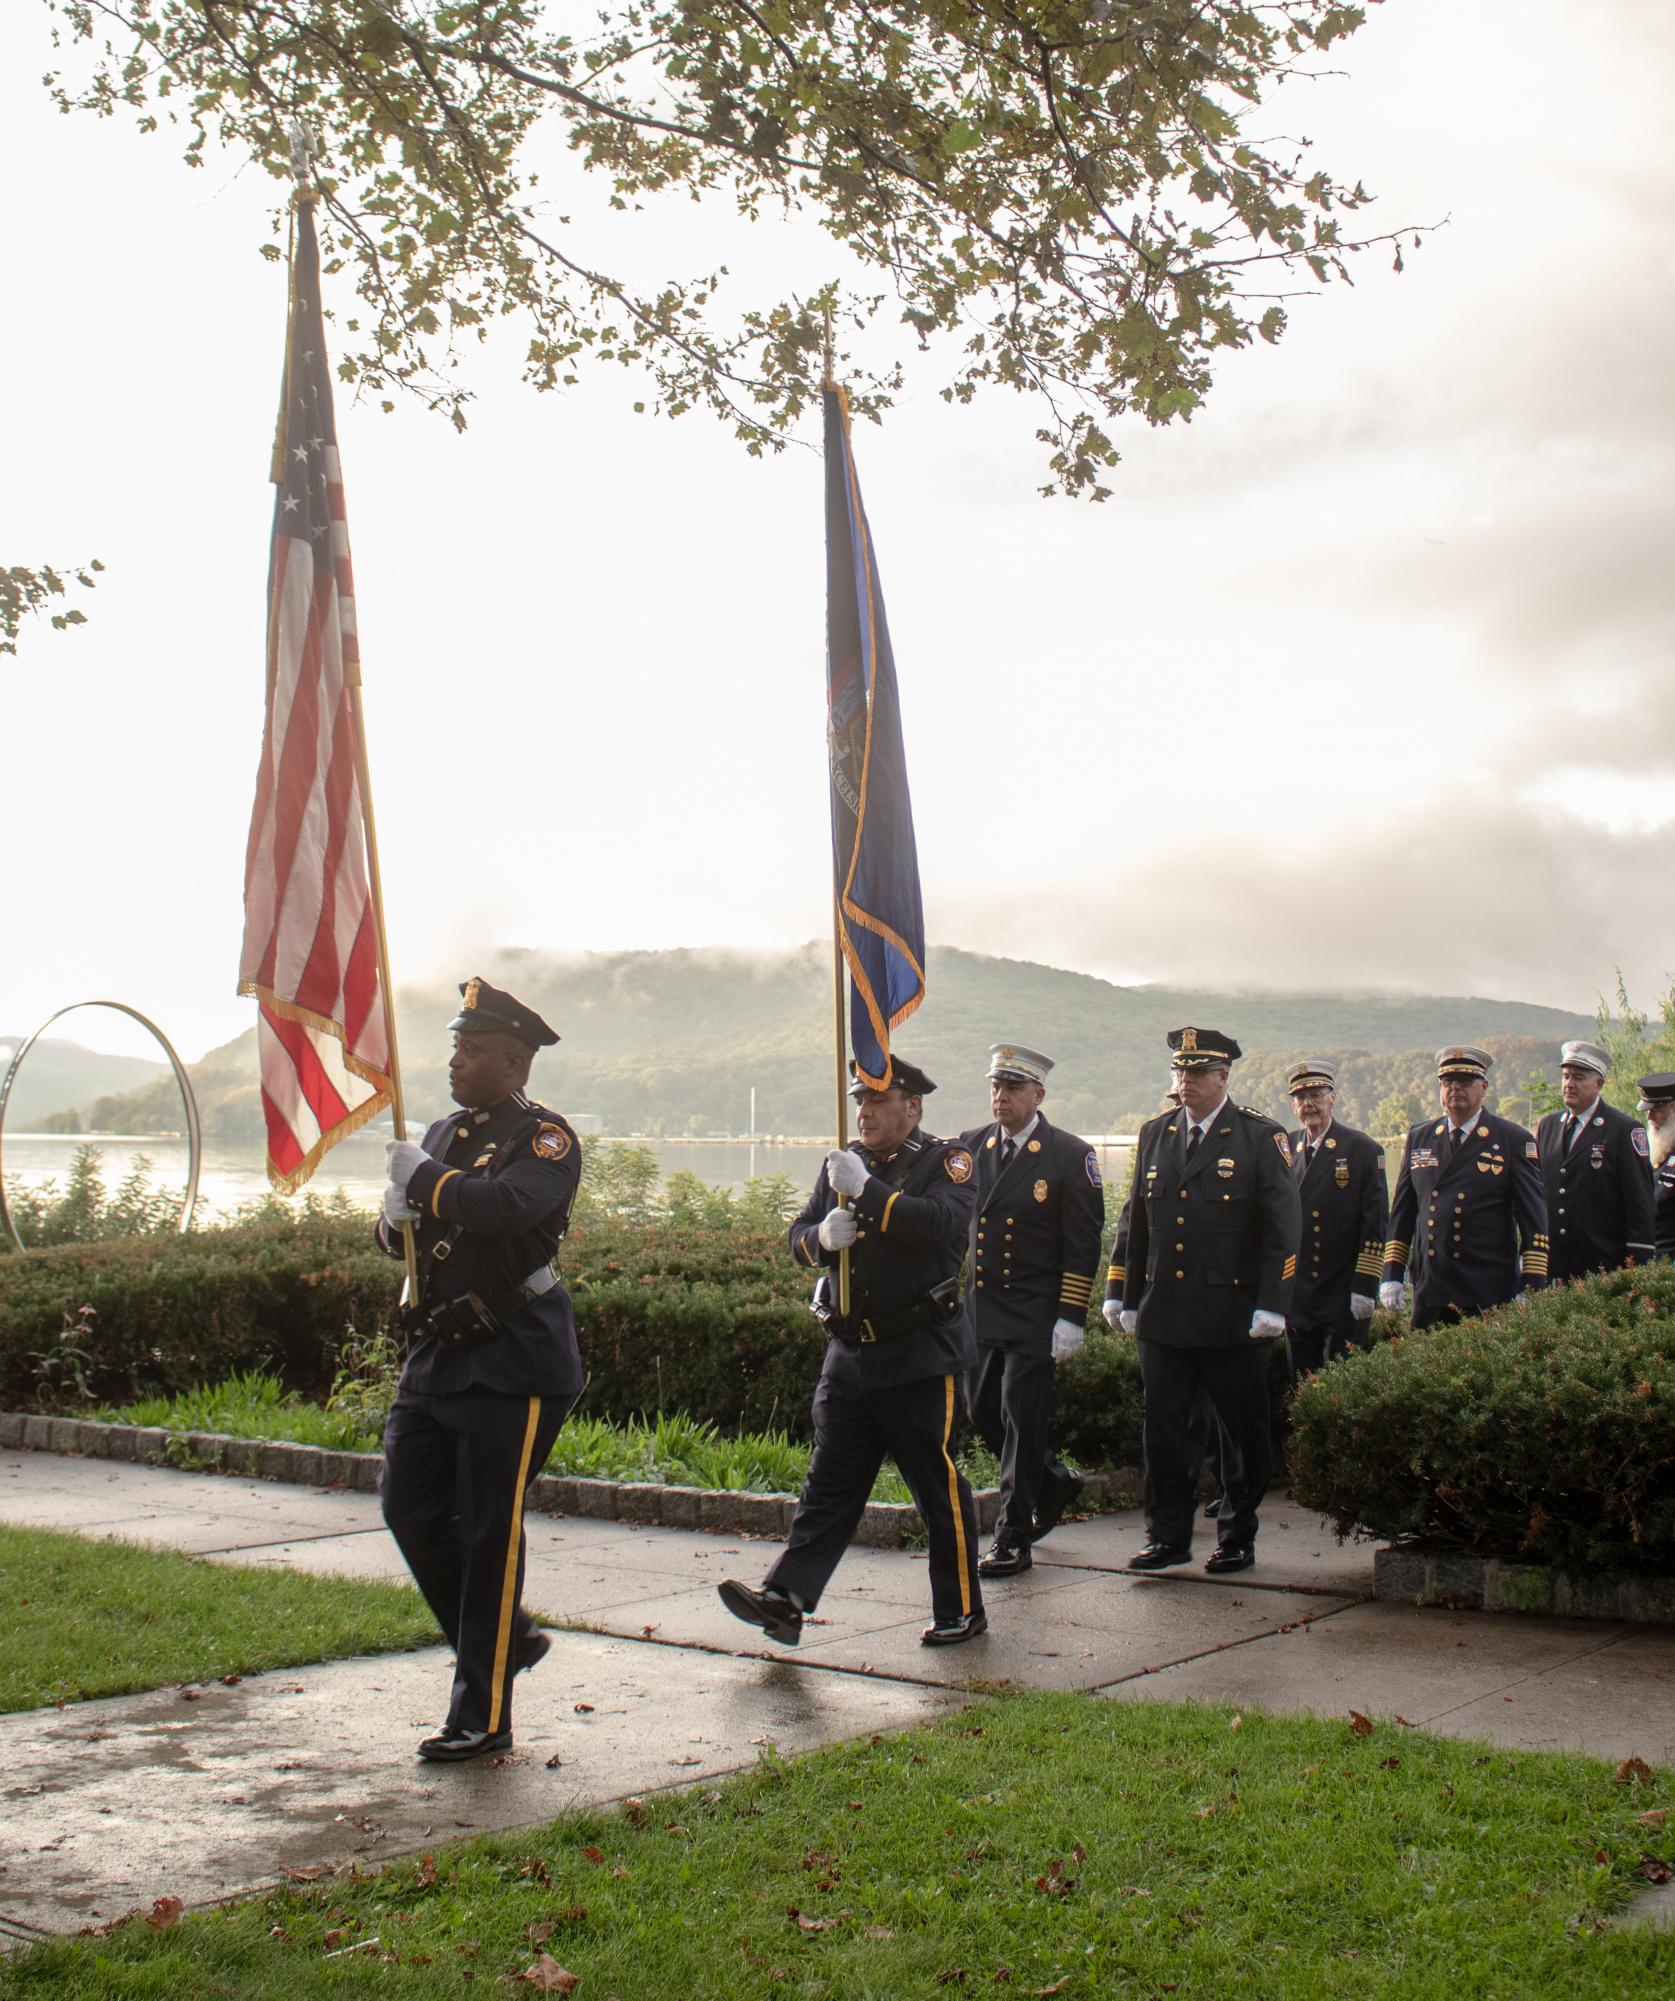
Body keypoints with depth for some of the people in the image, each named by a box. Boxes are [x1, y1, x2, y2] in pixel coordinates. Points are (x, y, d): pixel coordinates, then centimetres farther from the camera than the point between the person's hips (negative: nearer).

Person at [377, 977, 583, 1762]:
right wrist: (396, 1217, -4)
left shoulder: (544, 1139, -10)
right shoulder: (445, 1134, 14)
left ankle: (482, 1715, 6)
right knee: (411, 1507, 9)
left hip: (513, 1365, -8)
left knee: (490, 1531, -4)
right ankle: (506, 1638, 29)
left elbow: (506, 1204, -32)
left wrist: (424, 1179, -18)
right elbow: (398, 1237, 20)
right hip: (436, 1357, 8)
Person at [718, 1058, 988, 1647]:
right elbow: (799, 1240, 11)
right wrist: (824, 1237, -13)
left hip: (921, 1354, -5)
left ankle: (962, 1610, 15)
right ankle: (784, 1599, -1)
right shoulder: (842, 1165, 14)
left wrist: (868, 1191, -27)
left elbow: (944, 1223, -23)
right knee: (829, 1482, 4)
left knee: (938, 1485, 3)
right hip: (849, 1352, 5)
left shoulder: (946, 1160, -4)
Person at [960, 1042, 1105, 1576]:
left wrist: (1070, 1318, -12)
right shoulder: (971, 1147, 7)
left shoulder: (1070, 1156, -7)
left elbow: (1083, 1245, -7)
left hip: (1035, 1315, -5)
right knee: (982, 1413, 13)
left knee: (1021, 1421, -3)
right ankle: (1054, 1482, 36)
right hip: (979, 1309, 6)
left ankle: (1012, 1538, 6)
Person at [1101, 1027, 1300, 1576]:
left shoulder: (1262, 1138, -3)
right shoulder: (1155, 1135, 11)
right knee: (1164, 1427, 6)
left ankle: (1238, 1537, 18)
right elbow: (1136, 1221, 16)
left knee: (1242, 1430, 5)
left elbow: (1282, 1227, -7)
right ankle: (1168, 1536, 16)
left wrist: (1272, 1305, -13)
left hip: (1232, 1318, -4)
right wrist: (1122, 1295, 13)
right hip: (1162, 1314, 4)